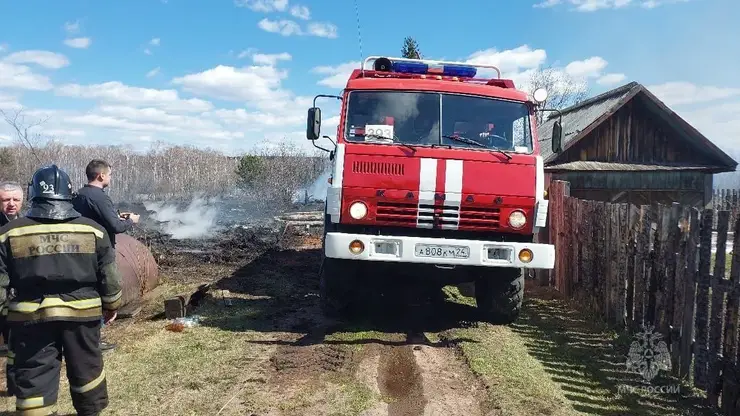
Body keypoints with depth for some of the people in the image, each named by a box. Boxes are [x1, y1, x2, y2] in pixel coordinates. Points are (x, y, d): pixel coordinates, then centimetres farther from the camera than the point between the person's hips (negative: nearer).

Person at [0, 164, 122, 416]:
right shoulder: (93, 230, -1)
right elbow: (109, 276, 2)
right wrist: (111, 306, 15)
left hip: (32, 317, -1)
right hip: (83, 313, 2)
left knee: (34, 378, 8)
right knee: (86, 368, 20)